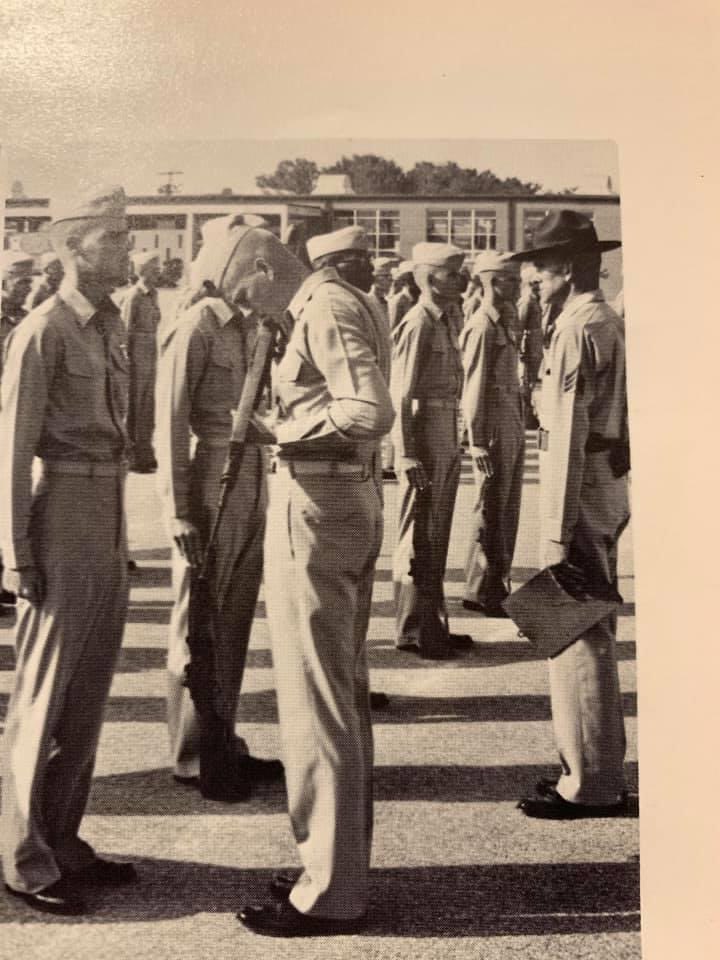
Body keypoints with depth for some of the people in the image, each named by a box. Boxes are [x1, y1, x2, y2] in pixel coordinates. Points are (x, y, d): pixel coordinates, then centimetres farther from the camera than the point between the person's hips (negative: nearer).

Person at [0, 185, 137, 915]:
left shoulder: (109, 325, 11)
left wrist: (118, 532, 12)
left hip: (110, 524, 7)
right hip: (64, 520, -7)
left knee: (89, 692, 14)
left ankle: (62, 841, 29)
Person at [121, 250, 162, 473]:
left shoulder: (153, 293, 11)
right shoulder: (133, 296, -13)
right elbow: (126, 331, -13)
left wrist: (154, 359, 15)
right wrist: (129, 361, -14)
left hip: (151, 356, 8)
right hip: (136, 356, -8)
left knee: (147, 406, 13)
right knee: (134, 407, 1)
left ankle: (145, 454, 23)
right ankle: (132, 457, 11)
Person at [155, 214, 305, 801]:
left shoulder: (249, 328, 11)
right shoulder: (196, 327, -10)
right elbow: (171, 424, -13)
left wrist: (268, 490, 10)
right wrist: (178, 511, -16)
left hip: (254, 490, 7)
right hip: (211, 492, -7)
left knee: (235, 625, 14)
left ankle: (225, 744, 28)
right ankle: (192, 758, 19)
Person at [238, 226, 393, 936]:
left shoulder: (327, 306, -11)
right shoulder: (359, 308, 16)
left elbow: (369, 411, -23)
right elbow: (370, 411, 10)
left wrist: (290, 426, -11)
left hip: (314, 496, -10)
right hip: (357, 493, 10)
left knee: (313, 698, -2)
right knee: (345, 689, 15)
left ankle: (328, 892, 11)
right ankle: (343, 865, 29)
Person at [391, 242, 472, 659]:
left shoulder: (448, 319, 14)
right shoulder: (418, 324, -13)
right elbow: (402, 395, -17)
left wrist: (456, 444, 13)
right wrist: (408, 456, -21)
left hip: (447, 440, 9)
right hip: (424, 440, -9)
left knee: (437, 537, 15)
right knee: (419, 539, 1)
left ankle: (434, 625, 27)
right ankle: (413, 631, 13)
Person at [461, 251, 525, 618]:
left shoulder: (506, 320, 14)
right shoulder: (482, 327, -14)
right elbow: (474, 388, -17)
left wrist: (520, 426, 14)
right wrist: (478, 443, -19)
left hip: (513, 425, 9)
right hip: (493, 427, -9)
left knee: (508, 511, 15)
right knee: (490, 512, -1)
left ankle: (498, 587, 26)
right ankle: (479, 590, 12)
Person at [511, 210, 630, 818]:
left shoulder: (578, 331, -14)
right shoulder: (612, 324, 15)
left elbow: (569, 436, -19)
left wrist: (559, 529, -19)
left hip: (582, 492, -10)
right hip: (609, 492, 10)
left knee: (576, 638, -1)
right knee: (591, 634, 17)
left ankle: (590, 785, 10)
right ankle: (595, 768, 30)